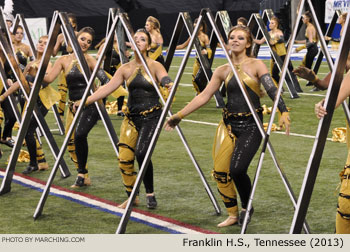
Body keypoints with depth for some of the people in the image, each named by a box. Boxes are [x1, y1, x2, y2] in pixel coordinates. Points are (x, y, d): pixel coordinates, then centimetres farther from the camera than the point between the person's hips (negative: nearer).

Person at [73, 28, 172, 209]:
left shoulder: (155, 66, -3)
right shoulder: (126, 69, 6)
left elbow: (165, 79, -22)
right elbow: (107, 88, 2)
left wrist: (169, 85, -47)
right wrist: (85, 101, -8)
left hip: (151, 116, -4)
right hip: (131, 117, 4)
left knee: (141, 153, -21)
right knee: (124, 158, -3)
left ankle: (150, 194, -3)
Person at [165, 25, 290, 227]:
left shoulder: (256, 65, -2)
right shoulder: (223, 71, 9)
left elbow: (272, 89, -12)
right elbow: (204, 96, 10)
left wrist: (284, 112, -27)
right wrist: (179, 116, 7)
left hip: (251, 125, -5)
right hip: (229, 124, 5)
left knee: (237, 169, -18)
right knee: (220, 172, -1)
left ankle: (247, 207, 9)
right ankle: (233, 215, 17)